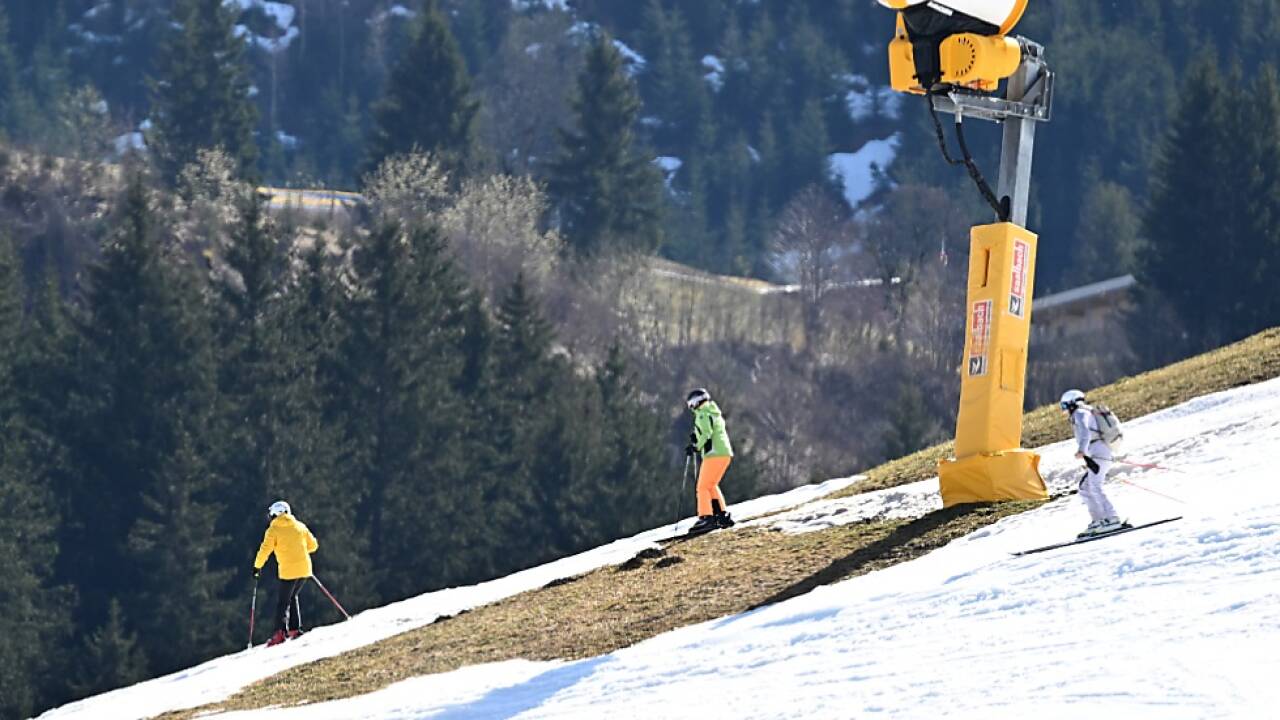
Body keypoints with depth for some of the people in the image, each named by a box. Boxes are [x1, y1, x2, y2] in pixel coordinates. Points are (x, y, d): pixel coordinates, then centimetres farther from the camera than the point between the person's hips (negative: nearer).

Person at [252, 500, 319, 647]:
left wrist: (257, 566, 5)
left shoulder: (274, 530, -3)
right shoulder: (300, 526, 10)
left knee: (283, 601, 2)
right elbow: (313, 545, 15)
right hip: (304, 569, 5)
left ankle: (280, 632, -10)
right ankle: (295, 628, 16)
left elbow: (265, 550, -9)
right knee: (293, 597, 22)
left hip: (288, 571, -5)